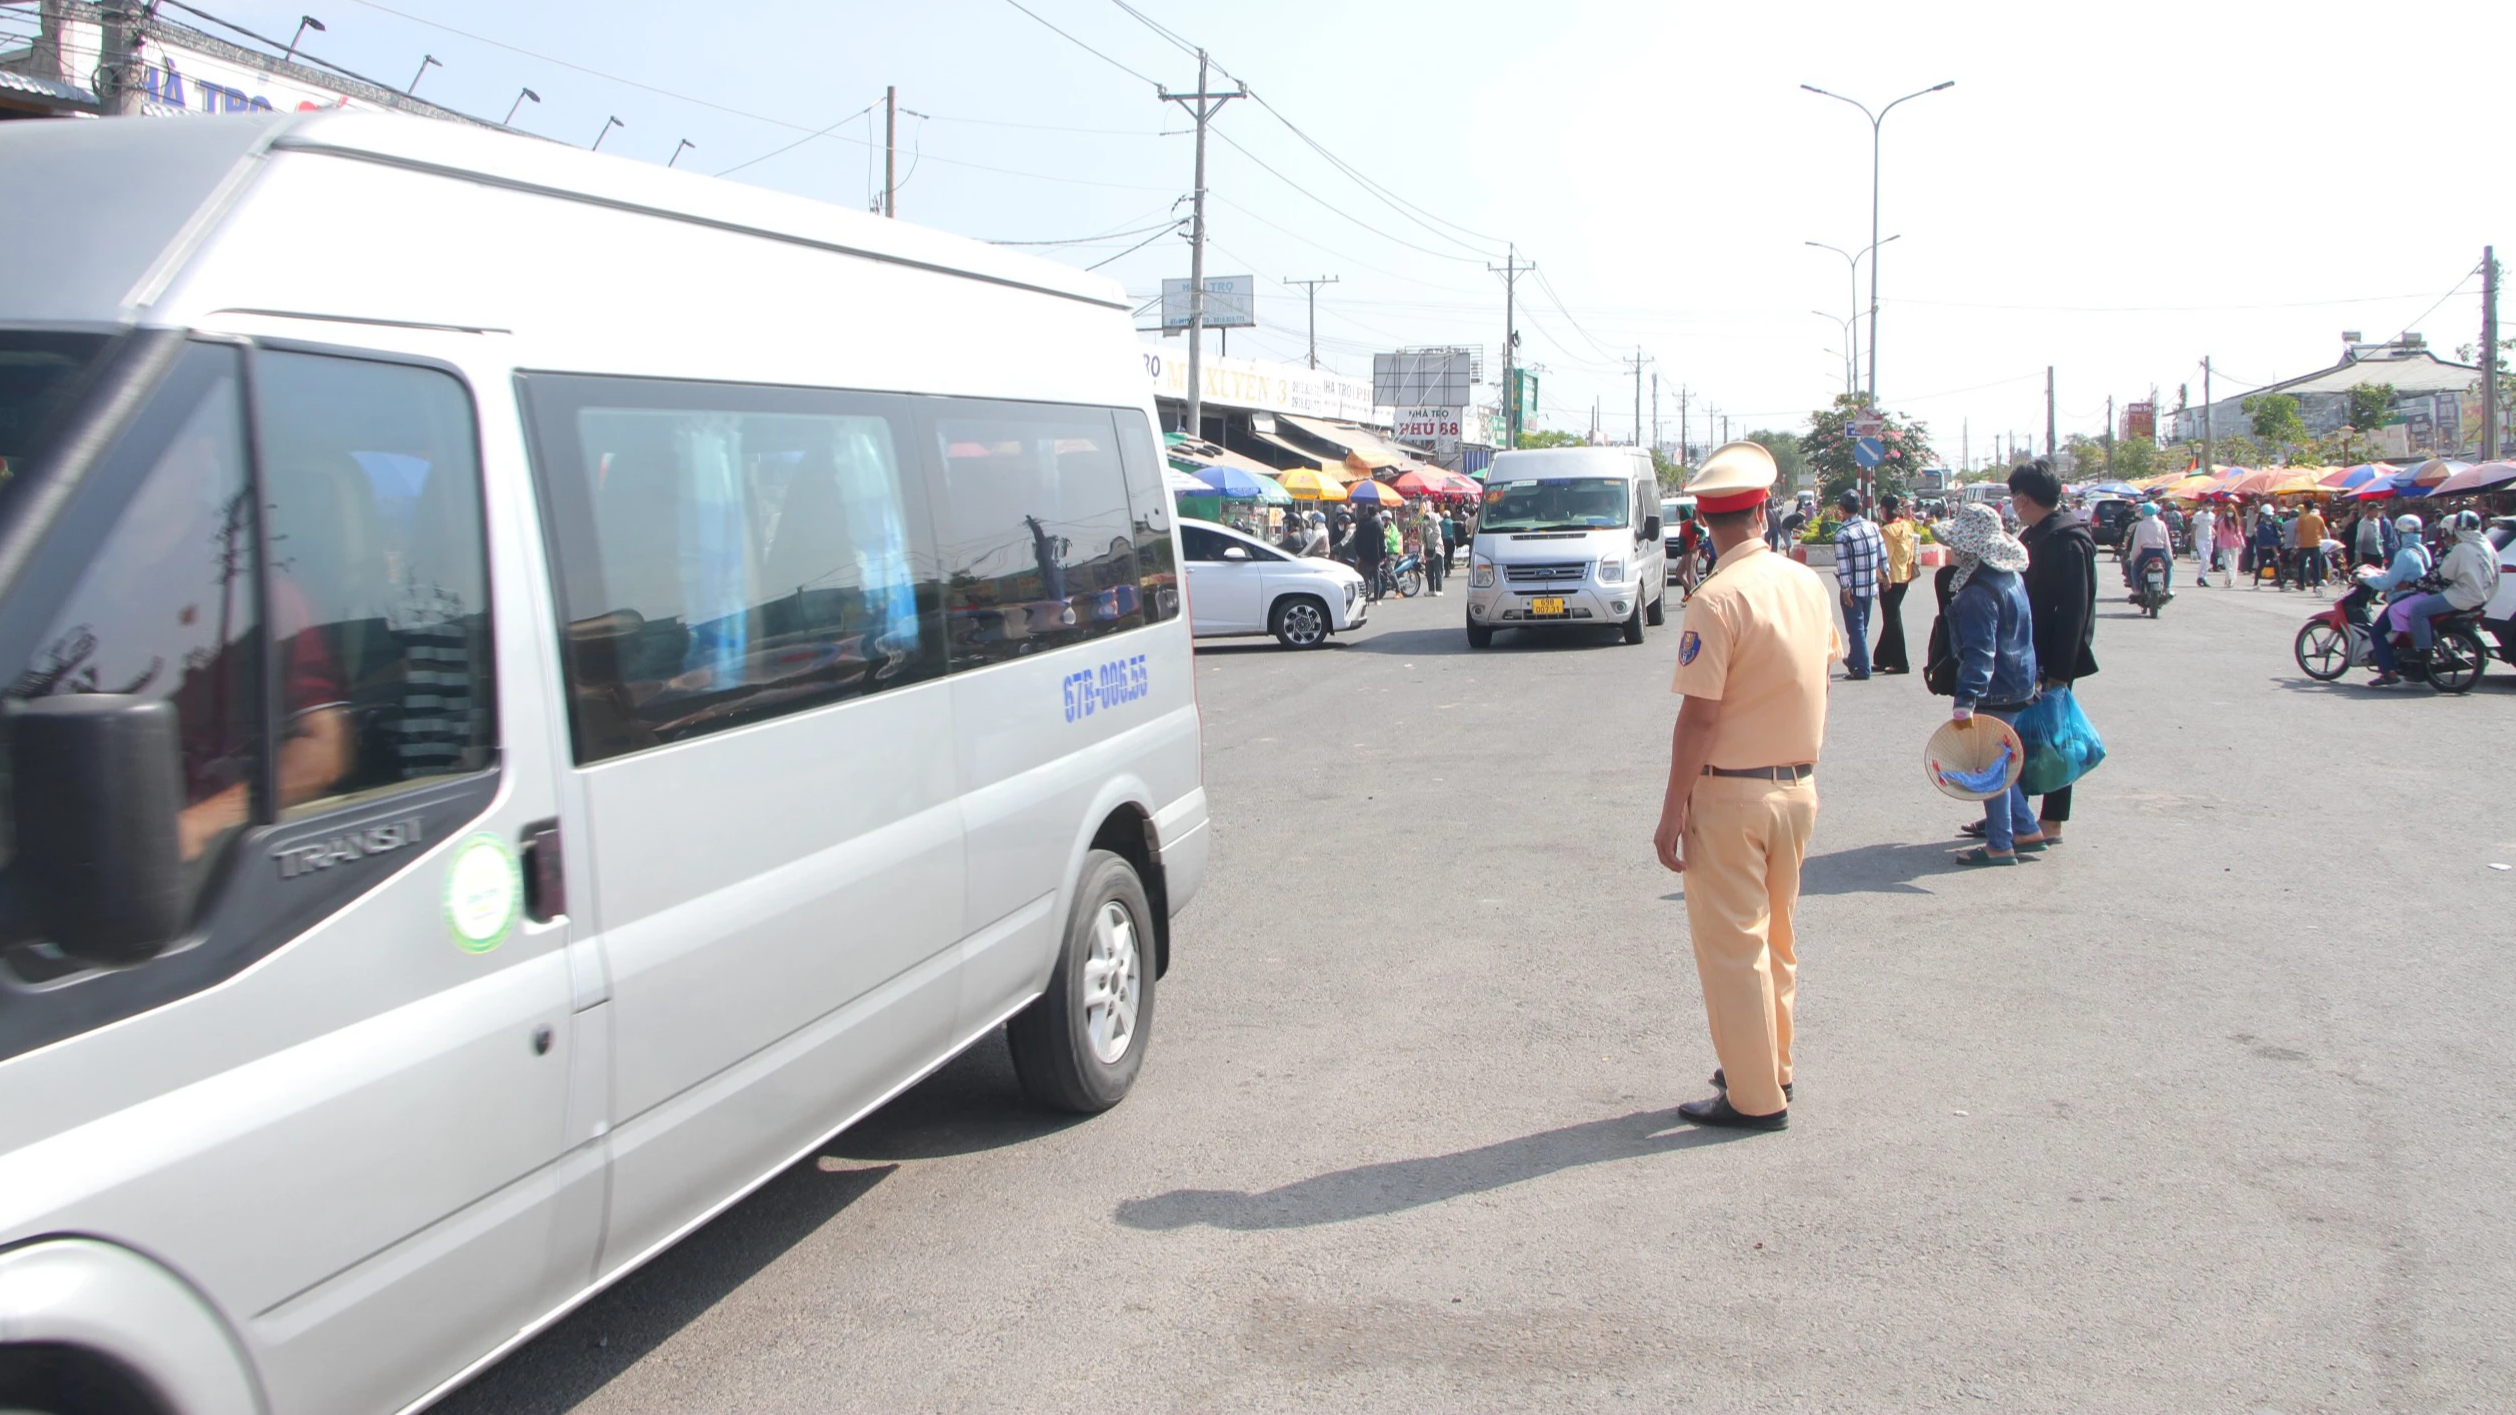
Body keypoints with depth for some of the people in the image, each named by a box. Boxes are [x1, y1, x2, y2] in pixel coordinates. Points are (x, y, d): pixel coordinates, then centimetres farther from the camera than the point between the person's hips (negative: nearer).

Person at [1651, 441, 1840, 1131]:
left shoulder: (1718, 599, -19)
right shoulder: (1808, 583, 2)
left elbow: (1699, 717, -19)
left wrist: (1672, 811, -15)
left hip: (1731, 794, -7)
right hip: (1798, 785, 7)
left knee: (1731, 945, 4)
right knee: (1775, 937, 20)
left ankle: (1755, 1096, 11)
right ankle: (1773, 1067, 32)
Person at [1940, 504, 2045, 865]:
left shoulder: (1980, 591, -22)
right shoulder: (2011, 575, 9)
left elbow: (1979, 650, -30)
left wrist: (1966, 699, -35)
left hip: (1995, 690, -10)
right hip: (2018, 682, 10)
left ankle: (1999, 845, 6)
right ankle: (2027, 829, 26)